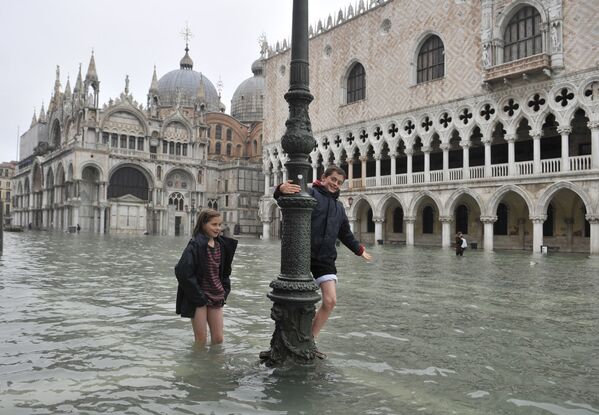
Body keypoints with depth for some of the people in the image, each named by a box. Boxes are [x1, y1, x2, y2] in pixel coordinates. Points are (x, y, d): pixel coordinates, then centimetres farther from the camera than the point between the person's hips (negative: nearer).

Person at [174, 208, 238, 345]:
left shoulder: (222, 245, 6)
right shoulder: (195, 245, -15)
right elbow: (182, 272, -21)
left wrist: (225, 291, 7)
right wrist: (198, 296, -17)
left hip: (216, 298, 6)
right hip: (198, 299, -6)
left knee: (218, 339, 9)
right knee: (201, 341, 4)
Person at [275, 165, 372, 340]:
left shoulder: (339, 207, 20)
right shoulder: (309, 193, -2)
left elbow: (346, 234, 34)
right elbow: (291, 195, -23)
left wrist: (359, 249, 42)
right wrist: (281, 189, -46)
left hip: (326, 260, 6)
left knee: (330, 301, -4)